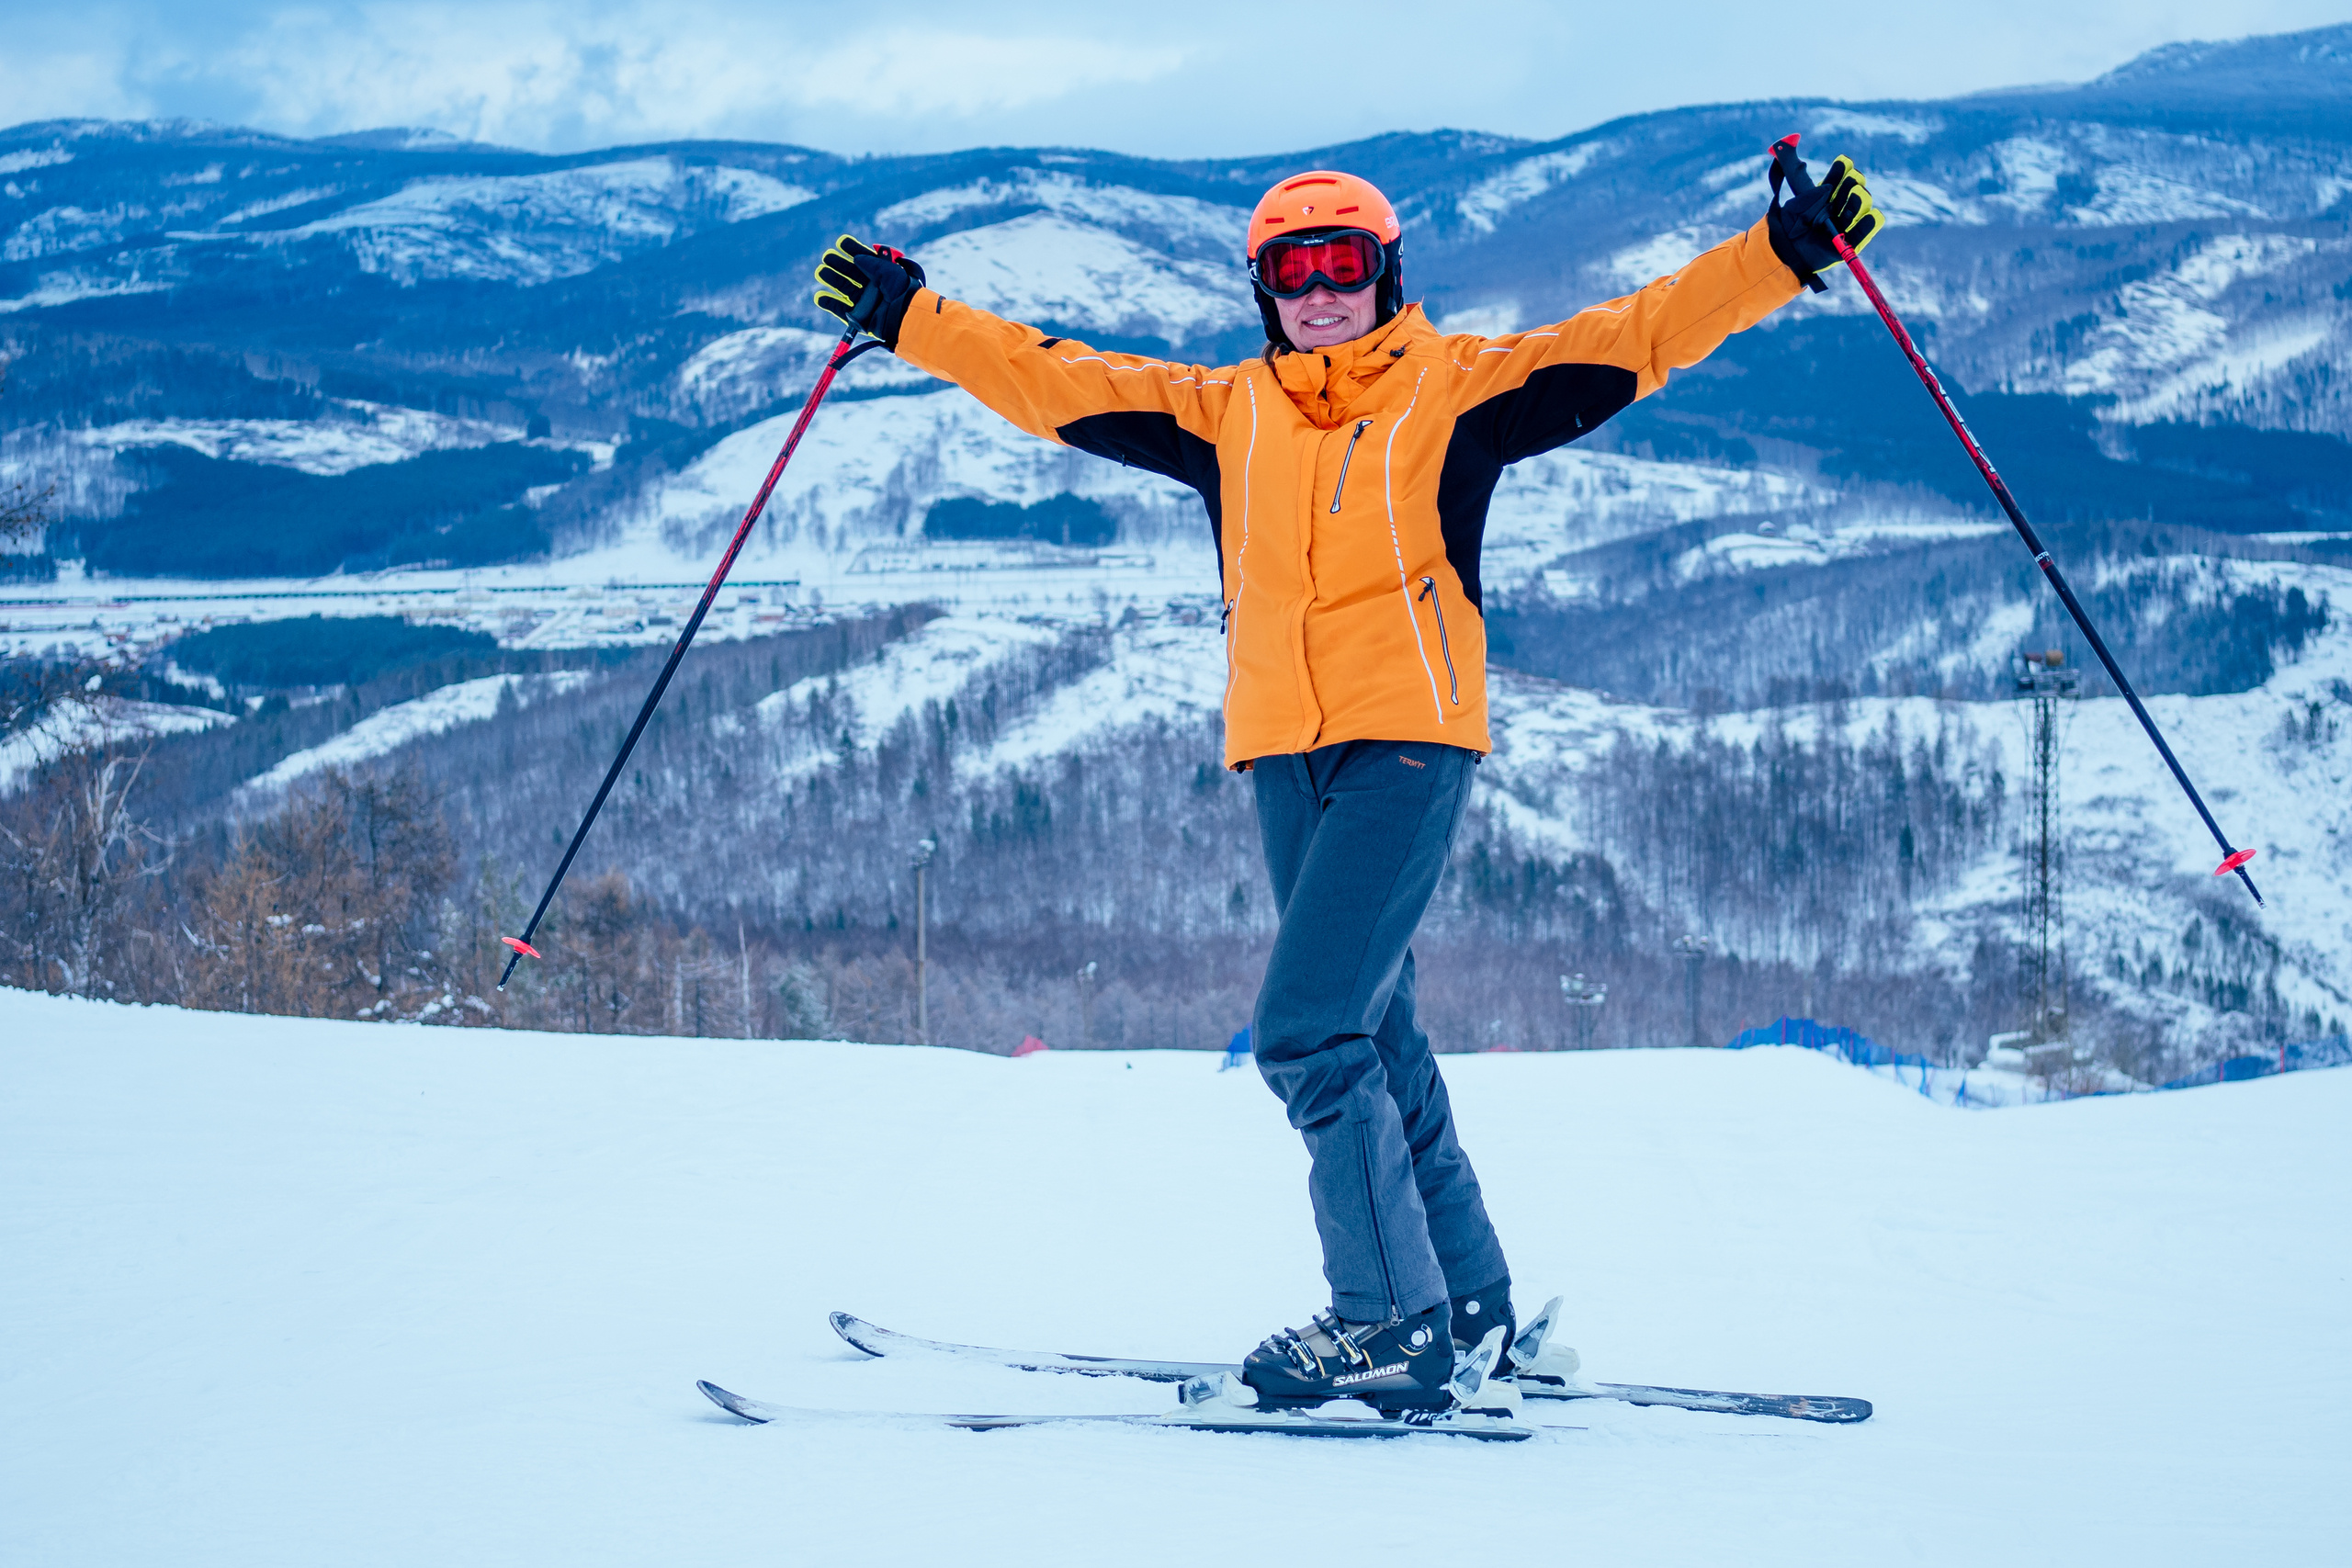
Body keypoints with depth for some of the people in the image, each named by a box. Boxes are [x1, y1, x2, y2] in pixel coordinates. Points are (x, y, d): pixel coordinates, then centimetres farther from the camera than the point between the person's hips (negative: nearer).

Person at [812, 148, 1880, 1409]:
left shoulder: (1458, 387, 4)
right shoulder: (1224, 413, 15)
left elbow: (1641, 335, 1)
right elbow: (1054, 381, 18)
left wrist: (1789, 249, -8)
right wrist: (906, 315, 16)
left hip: (1409, 746, -6)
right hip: (1286, 758, 6)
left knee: (1307, 1031, -15)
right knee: (1372, 1037, 11)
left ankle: (1393, 1320, -9)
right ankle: (1469, 1305, 22)